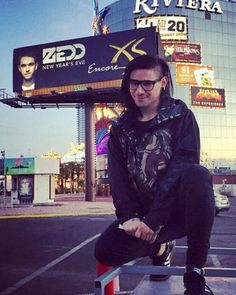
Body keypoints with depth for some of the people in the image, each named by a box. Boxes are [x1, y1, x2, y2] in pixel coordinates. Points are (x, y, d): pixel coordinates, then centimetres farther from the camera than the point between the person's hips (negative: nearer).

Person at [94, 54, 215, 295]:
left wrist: (155, 219, -23)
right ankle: (159, 246, 11)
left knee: (197, 174, -36)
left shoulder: (180, 116, -3)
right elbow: (117, 177, 0)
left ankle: (194, 274, -25)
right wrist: (129, 218, -17)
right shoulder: (120, 127, 8)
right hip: (142, 212, 4)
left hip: (178, 208, -3)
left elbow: (183, 167, -15)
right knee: (105, 251, -21)